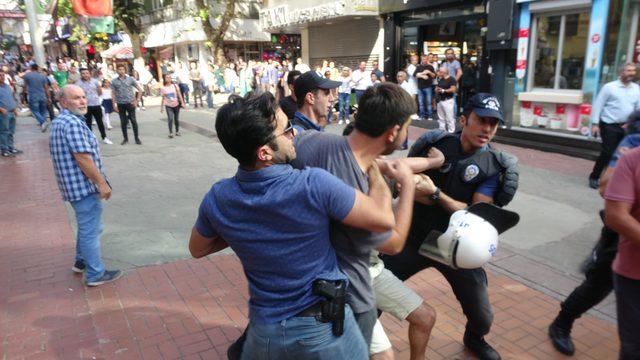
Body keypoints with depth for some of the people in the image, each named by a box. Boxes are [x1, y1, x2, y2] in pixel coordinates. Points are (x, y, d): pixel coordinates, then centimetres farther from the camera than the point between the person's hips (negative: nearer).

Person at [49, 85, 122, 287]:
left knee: (86, 226, 26)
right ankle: (95, 274, 10)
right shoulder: (73, 123, -20)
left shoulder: (58, 121, 13)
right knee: (91, 230, 0)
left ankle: (81, 261, 40)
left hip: (72, 184, 10)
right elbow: (82, 157, -25)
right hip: (84, 185, -10)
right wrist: (102, 183, -18)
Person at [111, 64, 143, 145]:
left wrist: (137, 100, -4)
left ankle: (137, 138, 8)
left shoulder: (130, 79, 1)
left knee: (133, 120, -2)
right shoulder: (114, 81, 5)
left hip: (130, 103, -1)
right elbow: (113, 94, 6)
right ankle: (125, 138, 18)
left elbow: (140, 90, 3)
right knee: (123, 122, 6)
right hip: (120, 104, 2)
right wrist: (114, 105, 0)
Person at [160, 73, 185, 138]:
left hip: (176, 105, 1)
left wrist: (182, 102, -11)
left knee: (176, 119, 10)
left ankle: (177, 131, 25)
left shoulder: (175, 86, -1)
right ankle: (170, 133, -11)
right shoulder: (163, 88, 0)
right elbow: (163, 98, 7)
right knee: (170, 119, -16)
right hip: (168, 106, -1)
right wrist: (161, 107, 8)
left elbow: (179, 94, -2)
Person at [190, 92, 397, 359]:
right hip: (324, 329, -2)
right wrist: (374, 169, -1)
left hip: (265, 331, 3)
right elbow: (384, 219, -17)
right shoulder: (314, 186, -28)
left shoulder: (216, 199, -13)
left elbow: (197, 249, 7)